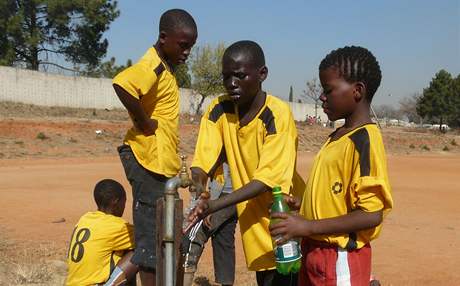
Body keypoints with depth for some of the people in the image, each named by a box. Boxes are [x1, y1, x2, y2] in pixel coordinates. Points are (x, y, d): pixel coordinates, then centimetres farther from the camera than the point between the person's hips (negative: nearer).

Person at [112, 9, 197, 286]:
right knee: (151, 235, -3)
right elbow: (122, 83, -37)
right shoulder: (153, 66, -17)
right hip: (148, 159, -10)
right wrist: (145, 124, -26)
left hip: (161, 161, 10)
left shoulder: (165, 67, 14)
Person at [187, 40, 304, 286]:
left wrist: (214, 205, -35)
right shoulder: (219, 110, -4)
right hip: (253, 223, 5)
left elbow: (267, 179, -25)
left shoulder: (278, 114, -20)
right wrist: (198, 196, -31)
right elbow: (203, 162, -10)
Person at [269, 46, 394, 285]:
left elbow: (371, 214, -22)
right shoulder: (337, 136, 8)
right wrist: (301, 206, 3)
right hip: (315, 251, 8)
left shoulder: (364, 140, -18)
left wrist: (308, 227, -21)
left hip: (341, 259, -8)